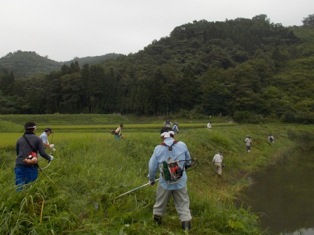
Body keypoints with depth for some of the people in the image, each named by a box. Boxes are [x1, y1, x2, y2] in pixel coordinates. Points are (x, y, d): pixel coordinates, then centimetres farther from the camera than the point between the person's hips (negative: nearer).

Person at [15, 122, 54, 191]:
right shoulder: (38, 139, 2)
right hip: (31, 166, -3)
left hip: (19, 165, 3)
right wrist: (50, 158, 15)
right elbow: (42, 153, -4)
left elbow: (17, 153, 20)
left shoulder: (19, 139, 12)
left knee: (19, 186, 3)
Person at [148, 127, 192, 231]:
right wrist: (186, 165, 35)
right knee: (183, 204, 11)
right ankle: (186, 224, 8)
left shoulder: (158, 148, -10)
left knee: (161, 202, 22)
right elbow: (188, 160, 11)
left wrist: (151, 179, 17)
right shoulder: (182, 145, -8)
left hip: (165, 183, 1)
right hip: (180, 182, -1)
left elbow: (152, 166, -1)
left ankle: (157, 219, 41)